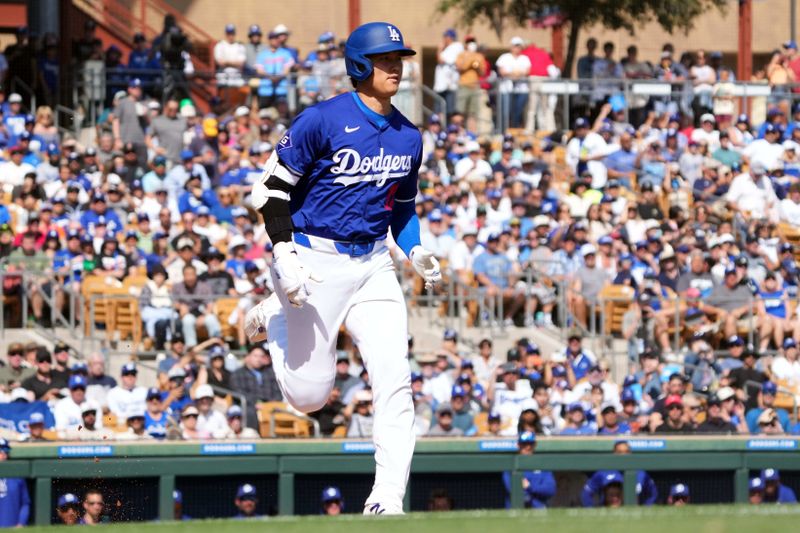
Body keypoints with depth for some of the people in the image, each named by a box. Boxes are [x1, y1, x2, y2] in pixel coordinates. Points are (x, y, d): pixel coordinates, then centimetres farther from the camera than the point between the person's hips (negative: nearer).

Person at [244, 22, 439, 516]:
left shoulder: (409, 136, 7)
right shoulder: (322, 121, -12)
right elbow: (273, 188, -9)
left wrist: (416, 251, 3)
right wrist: (284, 257, -18)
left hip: (374, 266, 5)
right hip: (316, 264, -5)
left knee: (395, 380, -10)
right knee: (308, 393, 2)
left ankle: (388, 499, -8)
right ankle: (272, 318, 32)